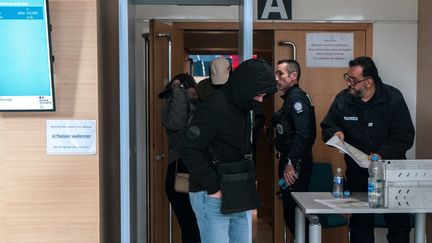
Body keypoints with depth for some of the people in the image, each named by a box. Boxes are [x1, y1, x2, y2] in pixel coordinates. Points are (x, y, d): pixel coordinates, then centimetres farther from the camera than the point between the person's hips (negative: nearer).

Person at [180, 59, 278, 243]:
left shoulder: (241, 107, 11)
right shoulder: (214, 108, -16)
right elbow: (189, 151, -22)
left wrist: (248, 180, 6)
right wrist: (213, 187, -19)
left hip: (238, 195, 9)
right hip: (213, 197, -9)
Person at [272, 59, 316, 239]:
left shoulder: (297, 97, -13)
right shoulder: (290, 97, 17)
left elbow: (302, 133, -23)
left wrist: (290, 163, -25)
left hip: (296, 163, -10)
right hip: (289, 161, 10)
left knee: (293, 211, -8)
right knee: (290, 212, 15)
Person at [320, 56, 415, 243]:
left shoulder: (393, 98, -9)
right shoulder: (342, 100, -3)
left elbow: (405, 137, -11)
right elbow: (326, 128, 9)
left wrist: (382, 154, -25)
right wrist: (335, 132, -14)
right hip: (358, 173, 2)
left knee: (399, 224, 4)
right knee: (360, 224, 10)